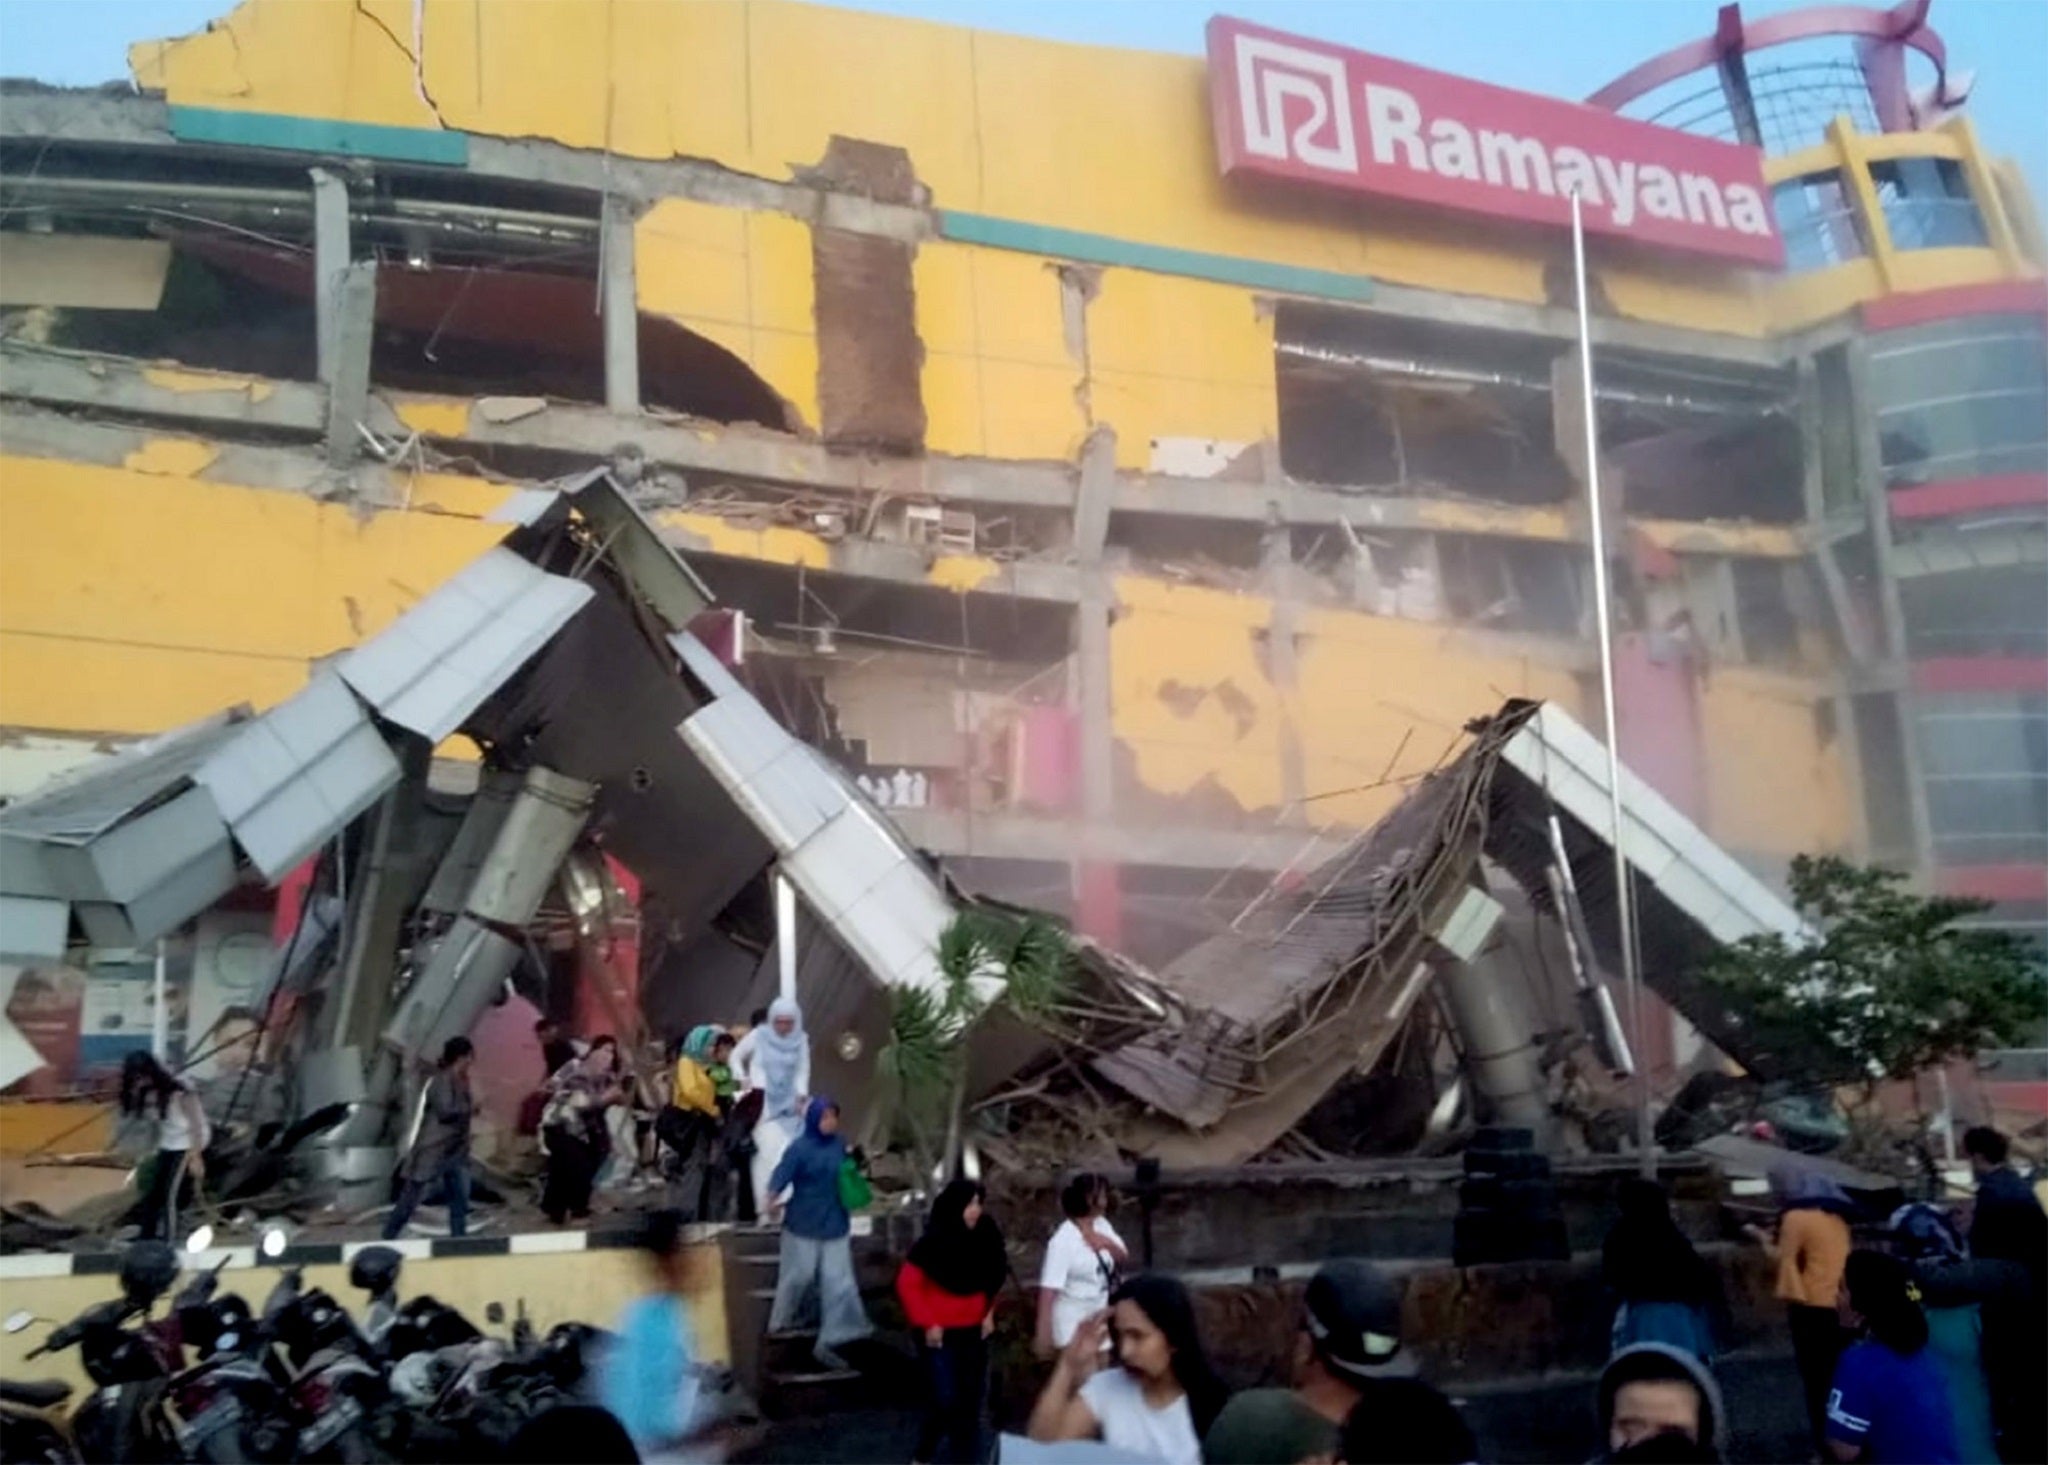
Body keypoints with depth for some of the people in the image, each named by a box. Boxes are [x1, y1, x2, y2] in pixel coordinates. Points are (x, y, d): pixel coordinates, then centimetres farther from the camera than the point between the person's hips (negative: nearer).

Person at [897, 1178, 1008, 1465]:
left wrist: (989, 1313, 6)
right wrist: (927, 1323, -13)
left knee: (970, 1398, 8)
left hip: (973, 1331, 5)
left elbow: (995, 1279, 14)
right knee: (944, 1399, -7)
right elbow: (907, 1284, -12)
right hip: (940, 1333, -5)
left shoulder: (985, 1238, -2)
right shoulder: (933, 1242, -16)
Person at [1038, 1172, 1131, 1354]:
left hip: (1099, 1323, 7)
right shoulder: (1063, 1241, -24)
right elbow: (1048, 1291, -25)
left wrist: (1110, 1245, -15)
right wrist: (1044, 1336, -26)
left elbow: (1125, 1261, 7)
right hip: (1073, 1329, -7)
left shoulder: (1102, 1226, -3)